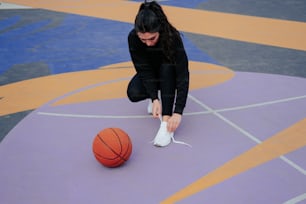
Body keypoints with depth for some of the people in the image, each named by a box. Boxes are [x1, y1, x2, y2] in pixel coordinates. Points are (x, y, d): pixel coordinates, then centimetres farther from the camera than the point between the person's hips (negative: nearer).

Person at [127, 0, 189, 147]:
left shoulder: (172, 37, -35)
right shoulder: (133, 37, -29)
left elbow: (183, 75, -38)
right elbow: (144, 70, -25)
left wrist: (178, 112, -44)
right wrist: (154, 98, -38)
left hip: (169, 72, -2)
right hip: (149, 73, 2)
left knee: (167, 67, -37)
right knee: (133, 93, -27)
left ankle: (166, 122, -34)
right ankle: (160, 95, 5)